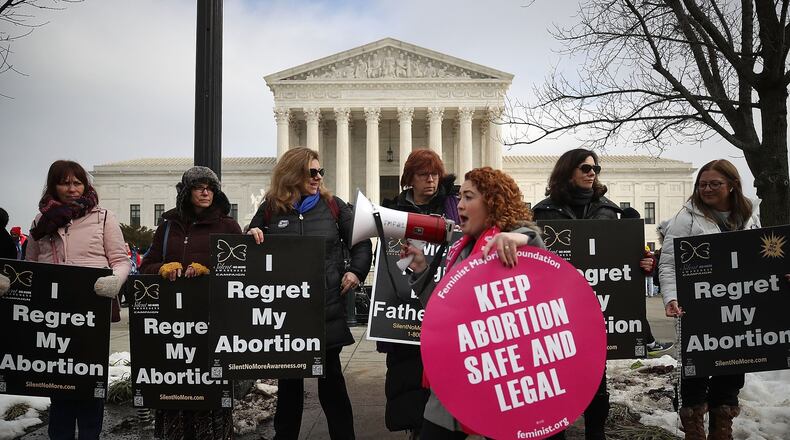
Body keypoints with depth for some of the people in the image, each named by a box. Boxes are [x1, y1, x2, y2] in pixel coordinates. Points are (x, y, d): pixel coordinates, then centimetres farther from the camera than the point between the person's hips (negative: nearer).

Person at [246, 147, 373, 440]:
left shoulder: (332, 205, 3)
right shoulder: (270, 209, 3)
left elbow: (361, 242, 10)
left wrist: (356, 271, -4)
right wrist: (250, 236, -8)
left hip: (327, 309, -1)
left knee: (331, 377, 9)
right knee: (288, 378, 13)